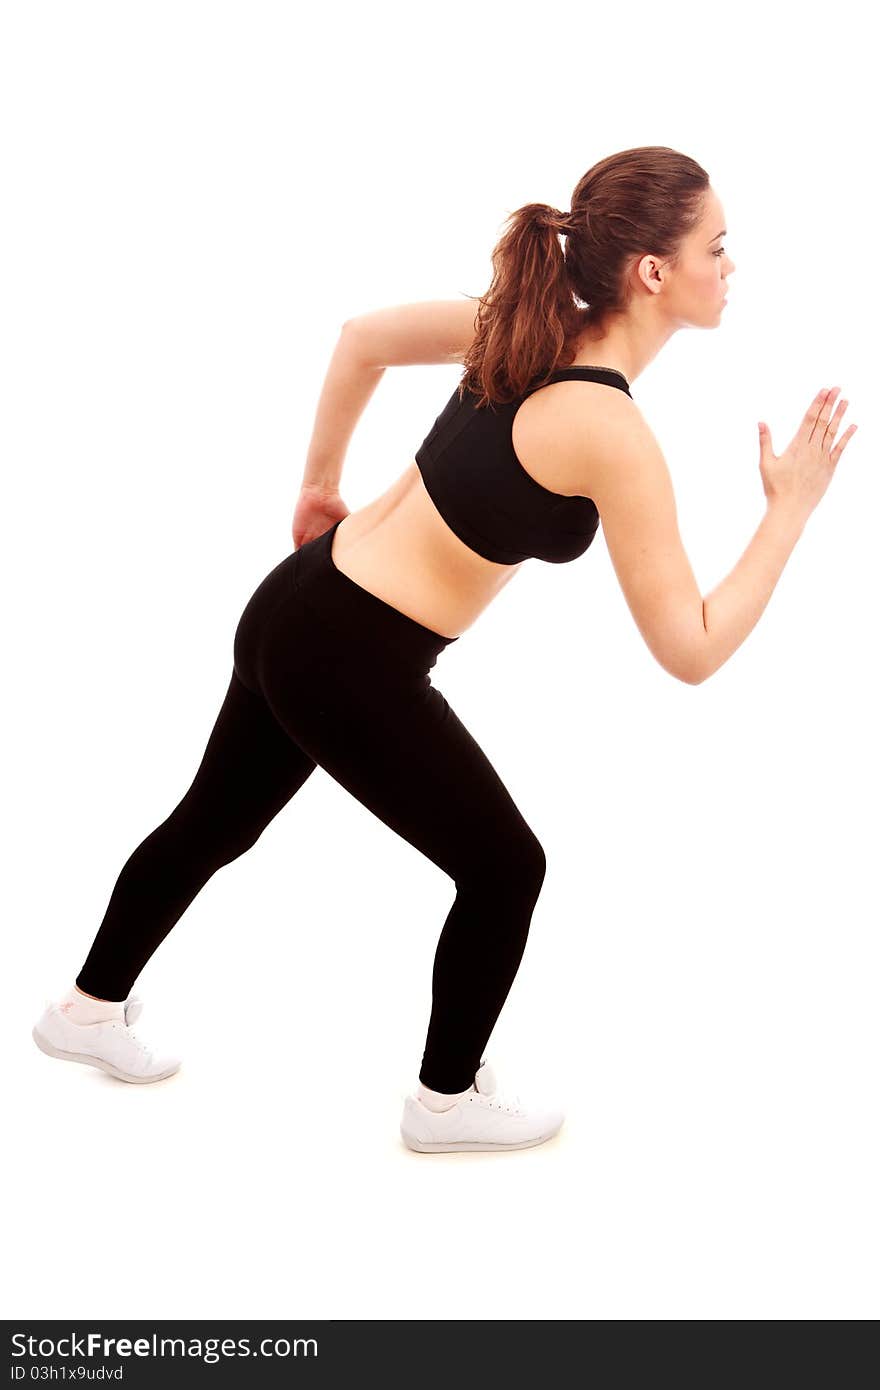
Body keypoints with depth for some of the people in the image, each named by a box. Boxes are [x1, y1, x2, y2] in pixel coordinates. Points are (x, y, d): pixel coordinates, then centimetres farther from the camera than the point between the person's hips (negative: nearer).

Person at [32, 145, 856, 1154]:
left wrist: (320, 483, 22)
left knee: (214, 822, 27)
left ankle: (90, 1008, 49)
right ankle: (447, 1099, 33)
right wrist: (791, 510, -11)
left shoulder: (523, 322, -1)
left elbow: (362, 338, 13)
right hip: (351, 668, -8)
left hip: (291, 608, 8)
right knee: (504, 869, 13)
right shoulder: (611, 433, -23)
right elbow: (690, 654, -19)